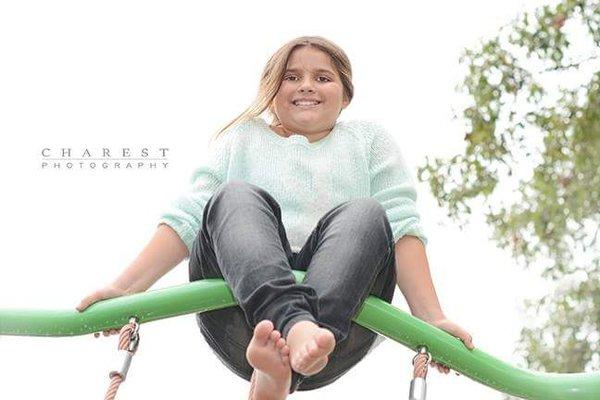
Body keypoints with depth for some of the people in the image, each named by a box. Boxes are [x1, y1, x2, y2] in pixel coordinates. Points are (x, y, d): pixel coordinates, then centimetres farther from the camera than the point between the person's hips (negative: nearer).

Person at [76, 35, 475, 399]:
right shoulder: (242, 138, 27)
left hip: (341, 320, 0)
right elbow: (189, 216, 14)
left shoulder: (369, 140, 26)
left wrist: (430, 318, -3)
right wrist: (125, 288, -1)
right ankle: (294, 326, -53)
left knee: (365, 215, -27)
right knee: (236, 196, -23)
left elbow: (401, 223, 11)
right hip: (239, 312, 0)